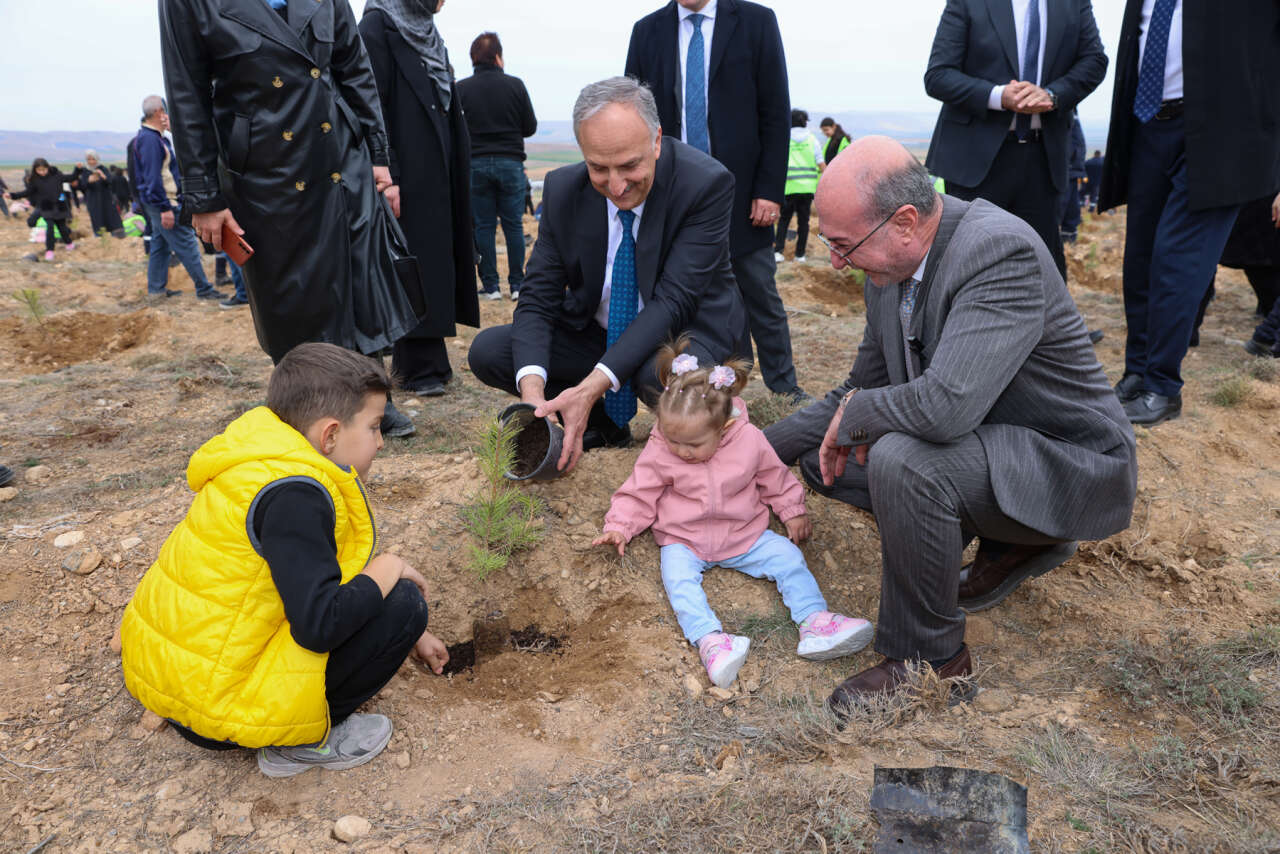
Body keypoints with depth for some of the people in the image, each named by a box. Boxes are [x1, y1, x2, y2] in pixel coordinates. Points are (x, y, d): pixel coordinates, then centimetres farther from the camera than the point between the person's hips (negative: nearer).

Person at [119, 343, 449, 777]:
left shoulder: (266, 461, 7)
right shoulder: (293, 495, -23)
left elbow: (321, 578, 19)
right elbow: (319, 624, -31)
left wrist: (411, 637, 24)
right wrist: (389, 568, -12)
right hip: (215, 709, -10)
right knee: (402, 604, -12)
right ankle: (301, 741, -1)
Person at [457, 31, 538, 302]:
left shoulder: (461, 89, -1)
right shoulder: (515, 85, -2)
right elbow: (531, 127, 2)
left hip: (475, 164, 0)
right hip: (510, 162, 0)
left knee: (484, 226, 5)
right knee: (514, 224, 6)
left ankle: (490, 285, 6)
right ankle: (517, 284, 7)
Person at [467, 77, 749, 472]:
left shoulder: (706, 184, -23)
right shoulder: (563, 188, -10)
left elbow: (673, 300, -28)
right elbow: (537, 298, -11)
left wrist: (592, 386, -38)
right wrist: (532, 389, -31)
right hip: (597, 335, 5)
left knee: (661, 374, -39)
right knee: (487, 351, -10)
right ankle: (602, 425, 8)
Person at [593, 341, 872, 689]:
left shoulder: (750, 441, -12)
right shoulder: (659, 451, -14)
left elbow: (775, 478, 5)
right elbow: (639, 494, -3)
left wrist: (793, 512, 7)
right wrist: (619, 527, -13)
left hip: (744, 534, 1)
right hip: (684, 541, -1)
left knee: (788, 557, -13)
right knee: (679, 579, -28)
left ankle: (814, 621, -13)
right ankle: (710, 640, -39)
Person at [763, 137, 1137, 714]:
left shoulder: (1002, 250, -28)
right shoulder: (890, 267, -2)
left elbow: (945, 405, -40)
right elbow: (862, 390, 10)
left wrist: (852, 414, -20)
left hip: (1071, 465, -9)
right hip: (978, 442, 9)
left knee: (901, 458, -34)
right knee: (823, 456, 6)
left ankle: (927, 655, -9)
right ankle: (1012, 543, 12)